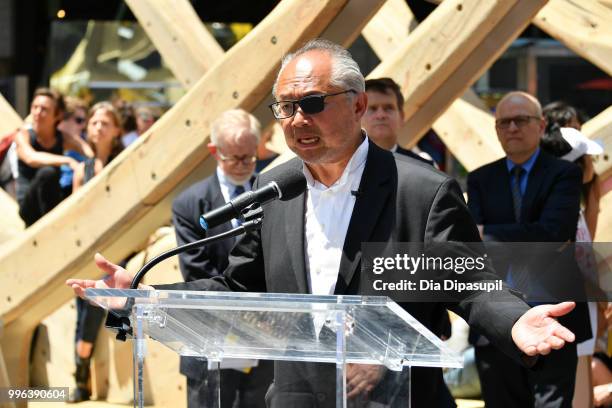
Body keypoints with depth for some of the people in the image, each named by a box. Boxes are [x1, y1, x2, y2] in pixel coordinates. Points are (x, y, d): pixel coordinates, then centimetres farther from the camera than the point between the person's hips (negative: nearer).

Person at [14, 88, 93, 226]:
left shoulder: (65, 139, 7)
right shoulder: (23, 136, -4)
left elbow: (92, 154, -11)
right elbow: (31, 158, -28)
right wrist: (67, 160, -42)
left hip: (55, 205, 4)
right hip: (29, 208, -3)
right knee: (47, 172, -34)